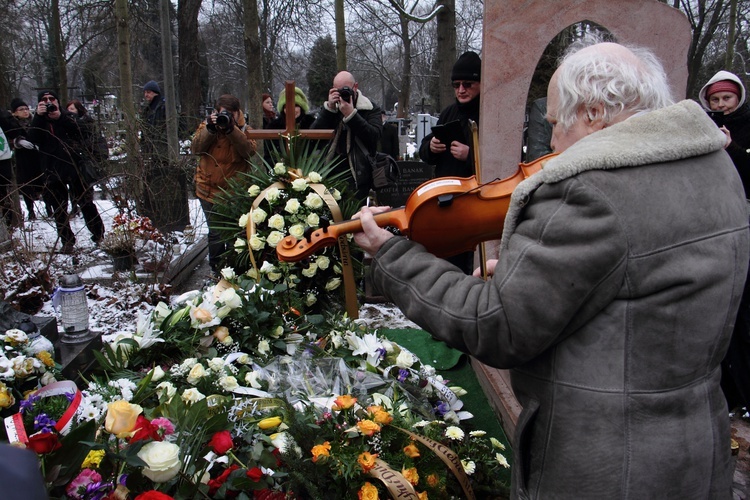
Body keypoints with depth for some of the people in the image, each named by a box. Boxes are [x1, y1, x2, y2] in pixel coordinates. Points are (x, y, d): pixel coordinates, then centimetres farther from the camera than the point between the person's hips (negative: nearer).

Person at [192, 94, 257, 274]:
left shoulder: (244, 129, 1)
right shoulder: (206, 125, 4)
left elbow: (249, 151, -19)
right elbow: (196, 148, -11)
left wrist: (232, 129, -27)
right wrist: (210, 129, -23)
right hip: (210, 190, 0)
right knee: (216, 233, 0)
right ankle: (217, 268, 17)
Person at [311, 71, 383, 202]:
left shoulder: (370, 108, 3)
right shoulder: (331, 107, 12)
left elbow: (374, 136, -15)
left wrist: (351, 114, -19)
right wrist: (329, 108, -12)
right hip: (332, 175, 3)